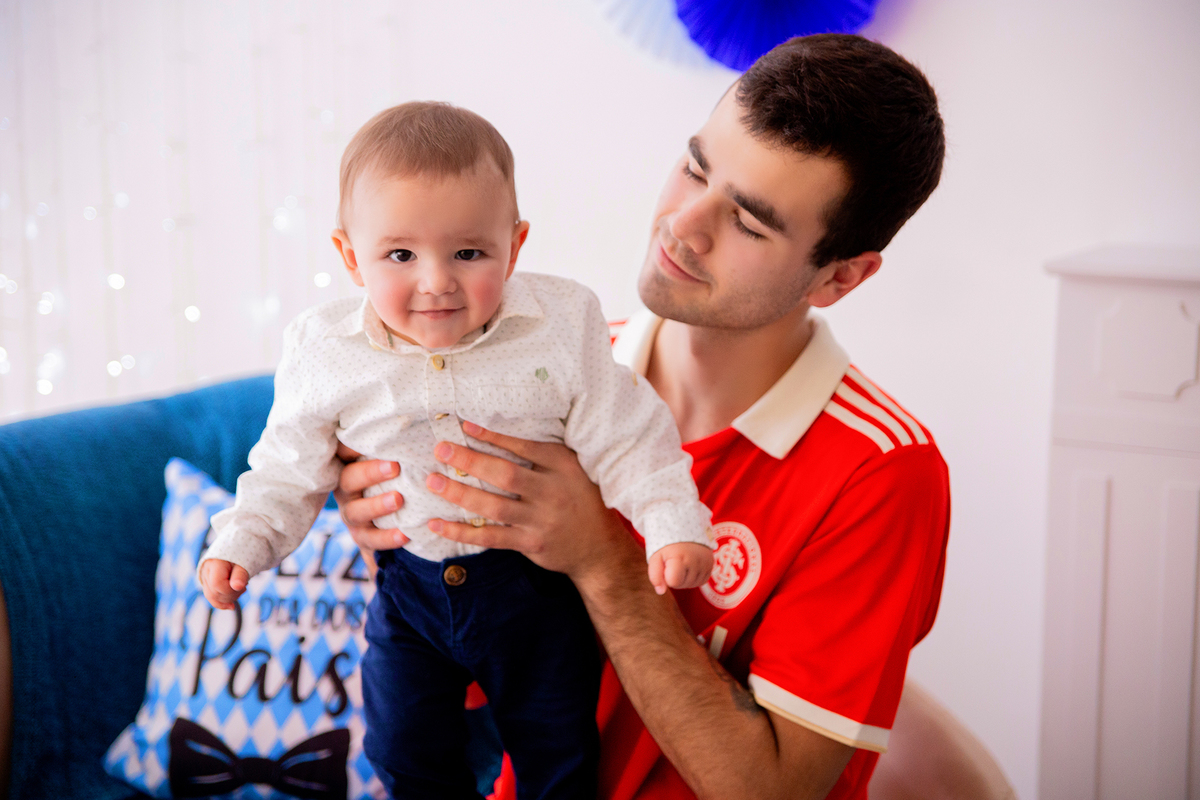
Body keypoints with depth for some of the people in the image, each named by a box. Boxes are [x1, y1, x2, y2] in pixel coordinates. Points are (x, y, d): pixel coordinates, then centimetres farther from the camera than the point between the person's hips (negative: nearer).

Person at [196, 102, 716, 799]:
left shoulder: (563, 325, -15)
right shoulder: (325, 351, -11)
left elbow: (624, 439, -9)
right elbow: (291, 466, 3)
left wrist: (673, 521, -19)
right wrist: (242, 540, -5)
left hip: (533, 582, -1)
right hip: (410, 583, 2)